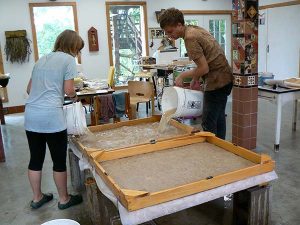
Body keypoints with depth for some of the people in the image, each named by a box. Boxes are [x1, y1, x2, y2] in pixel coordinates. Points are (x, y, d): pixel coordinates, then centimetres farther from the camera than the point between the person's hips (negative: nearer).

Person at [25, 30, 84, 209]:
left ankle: (37, 198, 31)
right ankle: (64, 199, 22)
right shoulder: (68, 59, 0)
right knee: (59, 160, 7)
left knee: (36, 158, 16)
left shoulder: (42, 59, 20)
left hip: (31, 115, 7)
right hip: (52, 117, -7)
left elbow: (29, 89, 22)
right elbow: (69, 90, -7)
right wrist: (75, 96, 14)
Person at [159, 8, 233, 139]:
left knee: (208, 123, -5)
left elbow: (204, 68, -20)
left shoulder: (190, 38, -19)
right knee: (218, 118, 17)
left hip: (217, 81, -10)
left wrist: (182, 76, -9)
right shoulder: (195, 29, 10)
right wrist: (196, 78, 11)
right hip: (224, 79, 10)